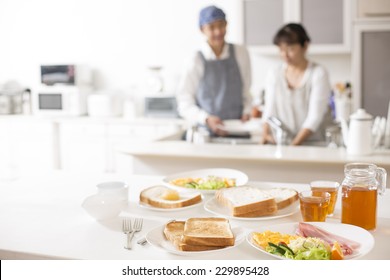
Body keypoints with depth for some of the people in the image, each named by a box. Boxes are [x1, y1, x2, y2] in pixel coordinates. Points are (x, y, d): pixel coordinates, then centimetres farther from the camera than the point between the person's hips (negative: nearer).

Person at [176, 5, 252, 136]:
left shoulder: (240, 53, 5)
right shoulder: (197, 60, -5)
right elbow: (184, 103, -3)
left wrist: (246, 112, -1)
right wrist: (206, 119, -15)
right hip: (208, 130, -2)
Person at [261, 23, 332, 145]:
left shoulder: (318, 74, -4)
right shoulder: (274, 74, 9)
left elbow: (315, 117, -10)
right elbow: (269, 110, 6)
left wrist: (295, 143, -21)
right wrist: (265, 135, -12)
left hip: (313, 144, -3)